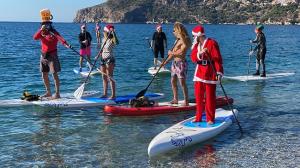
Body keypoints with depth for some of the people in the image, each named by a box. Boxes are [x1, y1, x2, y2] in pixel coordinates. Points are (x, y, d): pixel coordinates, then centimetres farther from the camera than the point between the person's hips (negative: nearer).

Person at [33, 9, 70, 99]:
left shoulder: (53, 32, -9)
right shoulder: (42, 32, 8)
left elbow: (60, 38, -29)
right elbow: (35, 37, -9)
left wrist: (66, 44, -49)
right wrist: (41, 30, -24)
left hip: (52, 55, -7)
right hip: (44, 55, 7)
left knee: (55, 74, -8)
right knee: (44, 75, 12)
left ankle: (57, 93, -5)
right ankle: (48, 92, 26)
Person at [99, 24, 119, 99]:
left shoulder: (111, 40, -13)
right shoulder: (103, 39, 10)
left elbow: (117, 42, -37)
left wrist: (113, 32, -42)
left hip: (110, 60, -8)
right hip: (103, 59, 9)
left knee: (110, 78, -8)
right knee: (104, 77, 13)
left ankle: (113, 95, -4)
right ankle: (105, 94, 21)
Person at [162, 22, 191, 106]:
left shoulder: (186, 40, -11)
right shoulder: (178, 40, 16)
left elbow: (181, 52, -22)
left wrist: (171, 53, -8)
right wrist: (166, 61, 14)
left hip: (181, 63, -9)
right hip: (174, 62, 9)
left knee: (182, 83, -8)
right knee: (173, 82, 12)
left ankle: (186, 101, -2)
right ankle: (175, 99, 22)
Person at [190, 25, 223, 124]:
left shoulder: (212, 43, -11)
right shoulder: (196, 45, 11)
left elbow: (218, 58, -15)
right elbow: (193, 58, -1)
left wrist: (219, 72, -22)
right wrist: (199, 53, -22)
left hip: (210, 74, -6)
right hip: (199, 73, 7)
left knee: (210, 97, 0)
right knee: (198, 96, 9)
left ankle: (210, 119, 8)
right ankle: (198, 118, 19)